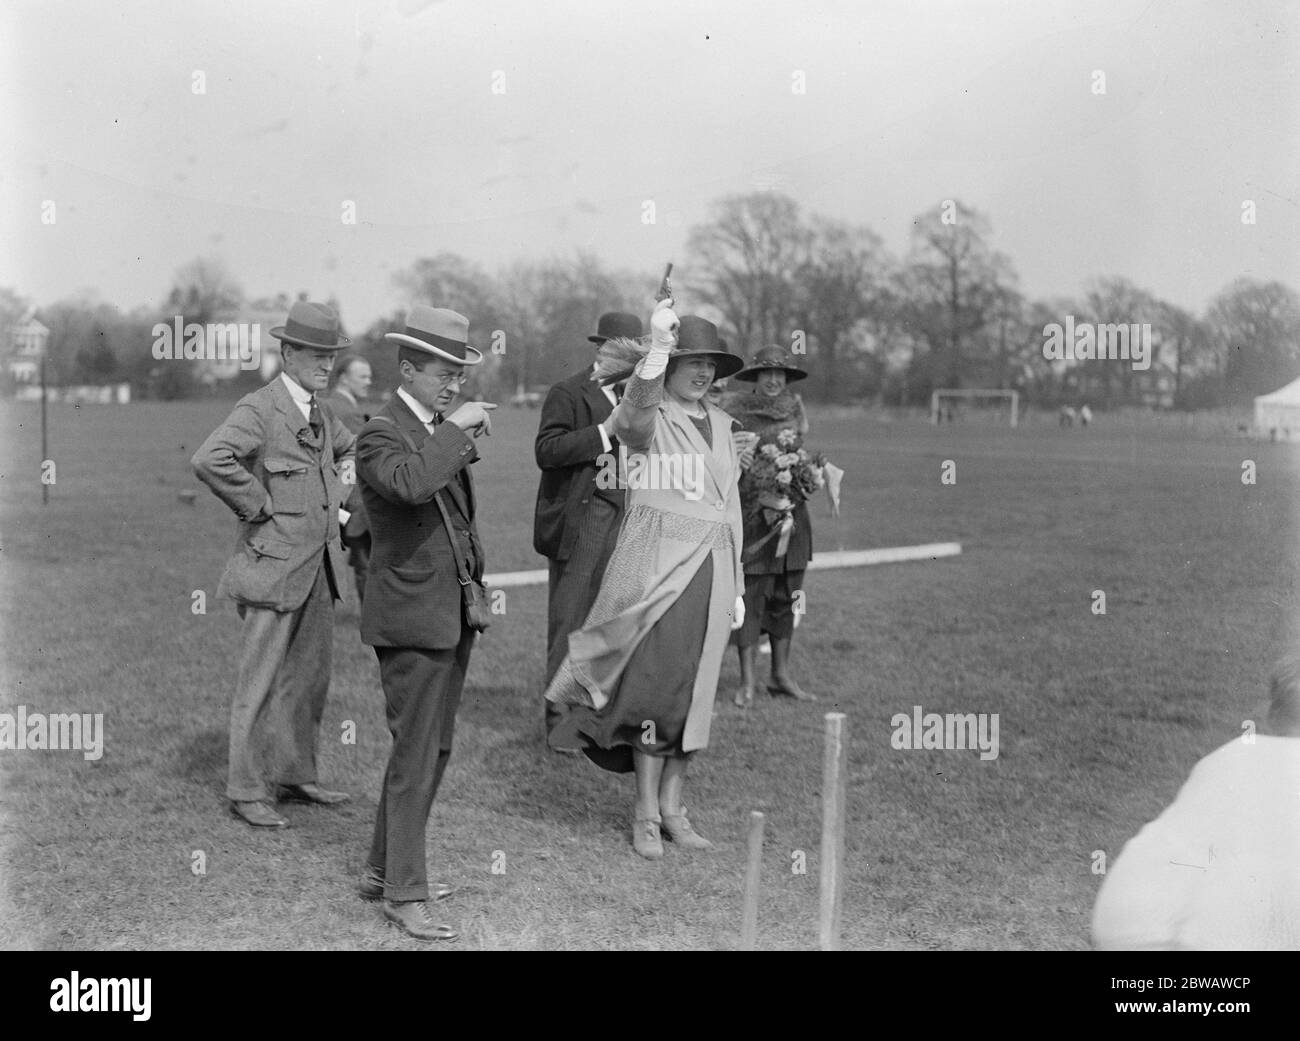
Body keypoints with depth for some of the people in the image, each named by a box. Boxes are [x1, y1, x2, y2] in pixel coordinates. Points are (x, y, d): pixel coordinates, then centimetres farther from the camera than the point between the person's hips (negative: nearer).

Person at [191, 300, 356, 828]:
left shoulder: (318, 414, 12)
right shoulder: (258, 410, -15)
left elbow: (349, 449, 34)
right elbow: (209, 460, -32)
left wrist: (335, 497, 17)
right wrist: (257, 505, -21)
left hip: (318, 565, 8)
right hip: (275, 563, -8)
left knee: (311, 678, 15)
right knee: (259, 683, -1)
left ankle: (296, 775, 27)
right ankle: (245, 790, 8)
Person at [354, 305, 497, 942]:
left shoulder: (443, 432, 13)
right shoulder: (381, 435, -14)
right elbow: (410, 482, -37)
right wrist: (456, 431, -27)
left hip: (452, 616, 9)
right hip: (411, 617, -9)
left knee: (432, 750, 16)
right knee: (415, 757, -5)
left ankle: (382, 870, 28)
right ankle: (404, 894, 4)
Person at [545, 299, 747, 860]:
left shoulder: (719, 422, 15)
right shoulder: (647, 416, -4)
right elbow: (636, 413, -31)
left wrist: (736, 583, 19)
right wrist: (657, 345, -43)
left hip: (710, 570, 6)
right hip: (654, 566, -6)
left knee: (693, 691, 8)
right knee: (654, 685, -6)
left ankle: (672, 805, 17)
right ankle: (645, 813, 4)